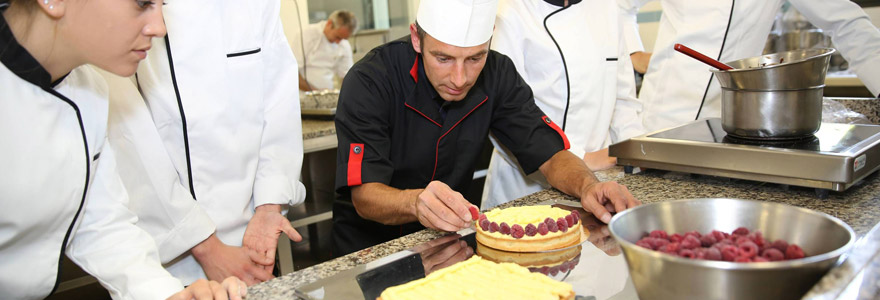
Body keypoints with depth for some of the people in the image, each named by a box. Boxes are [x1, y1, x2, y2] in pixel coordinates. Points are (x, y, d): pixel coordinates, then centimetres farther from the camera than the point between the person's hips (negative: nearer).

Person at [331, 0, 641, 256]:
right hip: (370, 244, -3)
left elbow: (551, 154, -7)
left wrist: (588, 185, -29)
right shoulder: (369, 82, -21)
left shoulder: (496, 74, -9)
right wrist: (416, 202, -47)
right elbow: (364, 195, -25)